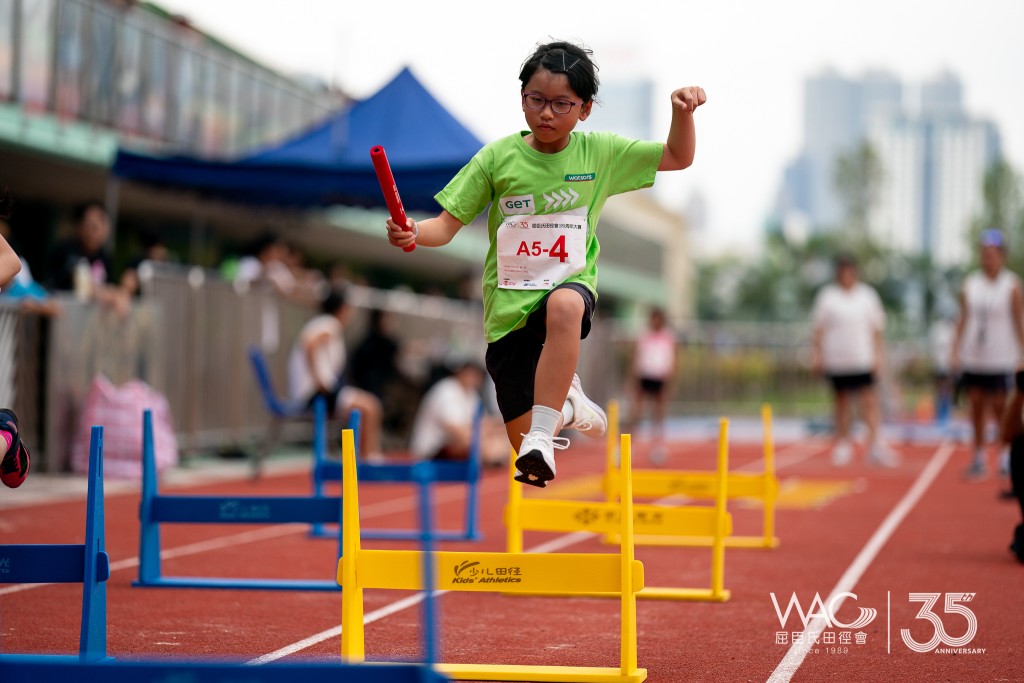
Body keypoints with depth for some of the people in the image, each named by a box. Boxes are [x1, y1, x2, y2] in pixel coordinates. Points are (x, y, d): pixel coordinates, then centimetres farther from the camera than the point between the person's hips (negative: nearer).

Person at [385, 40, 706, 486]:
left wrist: (682, 111, -12)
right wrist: (413, 233, -25)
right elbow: (447, 224, -3)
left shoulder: (599, 153, -1)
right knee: (525, 452, 0)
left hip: (570, 285, -1)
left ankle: (544, 433, -35)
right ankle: (565, 401, 37)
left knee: (564, 307, -43)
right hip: (508, 307, 1)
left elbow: (677, 158, 8)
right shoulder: (497, 158, -5)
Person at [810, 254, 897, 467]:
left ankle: (875, 443, -12)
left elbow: (876, 329, 11)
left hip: (863, 359, 0)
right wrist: (816, 355, 2)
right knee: (841, 400, 7)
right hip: (836, 359, 0)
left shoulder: (868, 295, 8)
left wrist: (878, 357, 5)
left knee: (869, 400, -9)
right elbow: (818, 329, 8)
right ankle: (842, 444, 17)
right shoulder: (827, 296, 4)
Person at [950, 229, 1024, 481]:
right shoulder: (970, 284, 8)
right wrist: (955, 351, 5)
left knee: (1000, 408, -4)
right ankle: (979, 458, 11)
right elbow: (963, 319, 11)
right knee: (976, 407, 4)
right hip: (972, 358, 3)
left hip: (1001, 359, -3)